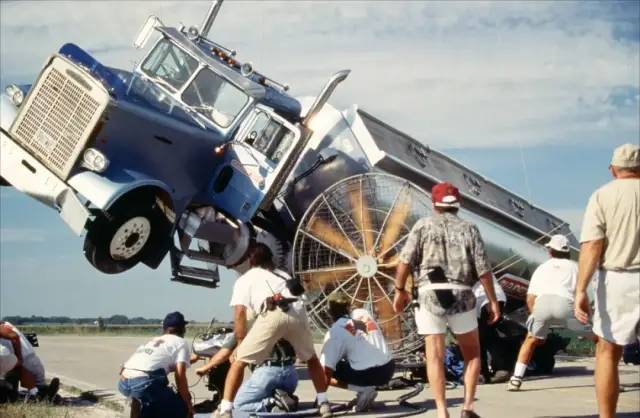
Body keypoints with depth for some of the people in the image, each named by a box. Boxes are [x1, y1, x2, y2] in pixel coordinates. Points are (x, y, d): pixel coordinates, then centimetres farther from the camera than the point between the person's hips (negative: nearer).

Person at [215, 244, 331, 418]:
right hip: (297, 311, 4)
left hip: (273, 314, -4)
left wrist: (241, 343, 22)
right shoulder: (283, 275, 39)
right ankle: (323, 403, 26)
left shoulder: (244, 279, 26)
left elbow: (240, 314, 14)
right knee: (311, 358, 29)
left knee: (240, 360, 8)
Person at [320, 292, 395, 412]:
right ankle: (365, 389, 13)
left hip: (366, 374, -6)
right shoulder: (363, 313, 13)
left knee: (325, 373, 10)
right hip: (388, 369, 7)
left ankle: (363, 390, -3)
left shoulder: (335, 331, -3)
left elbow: (326, 372, -7)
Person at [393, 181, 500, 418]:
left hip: (429, 294, 0)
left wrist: (400, 290, 6)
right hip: (461, 296, 1)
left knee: (435, 356, 3)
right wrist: (493, 301, 8)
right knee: (472, 354, 16)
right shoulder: (469, 229, 7)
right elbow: (483, 269, 1)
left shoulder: (423, 225, 6)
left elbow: (405, 261, -4)